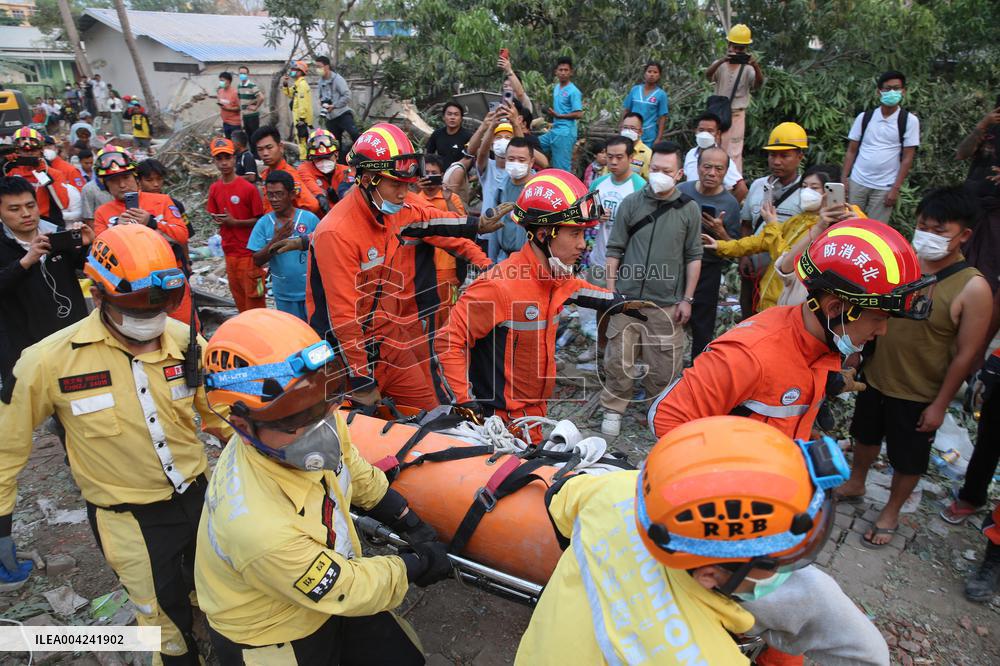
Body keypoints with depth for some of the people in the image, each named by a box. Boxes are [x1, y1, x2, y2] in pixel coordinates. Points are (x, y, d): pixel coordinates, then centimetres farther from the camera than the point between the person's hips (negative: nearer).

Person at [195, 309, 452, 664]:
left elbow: (359, 476, 1)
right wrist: (418, 564, -13)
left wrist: (413, 526, 3)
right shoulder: (256, 525, -41)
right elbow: (349, 591, -26)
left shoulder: (321, 419, -21)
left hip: (331, 581, 6)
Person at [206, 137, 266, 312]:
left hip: (249, 251, -5)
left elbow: (259, 220, -9)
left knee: (254, 297, 0)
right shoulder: (214, 189, 5)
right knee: (239, 297, 14)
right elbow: (214, 215, 17)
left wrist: (235, 222, -18)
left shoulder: (248, 188, -12)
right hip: (229, 252, 6)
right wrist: (218, 220, -6)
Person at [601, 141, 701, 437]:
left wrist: (687, 299, 2)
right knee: (618, 359, 4)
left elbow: (693, 257, 6)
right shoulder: (631, 203, 3)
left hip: (668, 303, 0)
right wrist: (610, 291, 0)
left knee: (664, 364, 7)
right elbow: (614, 250, 5)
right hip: (627, 298, 0)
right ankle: (613, 410, 23)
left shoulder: (689, 209, 2)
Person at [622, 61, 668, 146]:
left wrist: (658, 138, -8)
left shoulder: (661, 94, -3)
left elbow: (662, 118, -3)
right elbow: (627, 111, 9)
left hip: (649, 137, -2)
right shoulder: (635, 89, 4)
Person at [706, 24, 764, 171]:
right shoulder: (720, 64, 1)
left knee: (735, 152, -4)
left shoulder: (748, 68, -2)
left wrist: (756, 66, -37)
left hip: (737, 114, -2)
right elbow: (708, 74, -20)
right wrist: (722, 60, -38)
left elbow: (759, 84, -18)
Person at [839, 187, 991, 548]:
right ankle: (855, 484, 50)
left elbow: (966, 354, -16)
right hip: (875, 377, 4)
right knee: (866, 436, 25)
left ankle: (890, 512, 38)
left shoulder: (973, 288, -21)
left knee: (908, 459, 15)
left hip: (919, 395, -4)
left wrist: (940, 404, -13)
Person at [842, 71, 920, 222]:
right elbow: (851, 151, 7)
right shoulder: (864, 117, 3)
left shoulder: (910, 120, -2)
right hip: (857, 182, 2)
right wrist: (844, 178, -1)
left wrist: (895, 189, -8)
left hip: (885, 187, -2)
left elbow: (907, 158, -3)